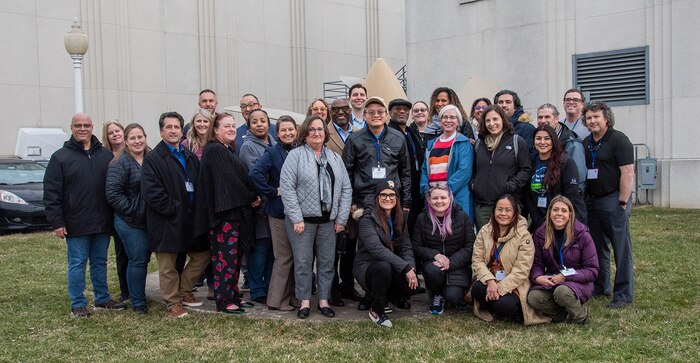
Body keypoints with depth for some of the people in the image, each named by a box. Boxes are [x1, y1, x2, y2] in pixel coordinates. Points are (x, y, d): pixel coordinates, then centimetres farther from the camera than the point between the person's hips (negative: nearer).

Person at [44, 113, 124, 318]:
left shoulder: (105, 155, 8)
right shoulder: (60, 157, -2)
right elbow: (51, 193, -5)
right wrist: (56, 222, -10)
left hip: (102, 223, 4)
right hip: (76, 224, -3)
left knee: (100, 262, 14)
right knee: (77, 264, 4)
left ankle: (102, 299, 25)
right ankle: (77, 304, 13)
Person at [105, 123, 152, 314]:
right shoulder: (120, 163, -10)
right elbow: (113, 193, -15)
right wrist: (133, 210, -17)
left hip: (149, 220, 6)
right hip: (130, 222, -6)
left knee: (144, 259, 13)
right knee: (138, 260, -2)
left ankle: (136, 295, 29)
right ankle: (138, 303, 9)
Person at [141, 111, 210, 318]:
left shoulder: (191, 158, 15)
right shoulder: (153, 159, -7)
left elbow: (199, 186, 16)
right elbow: (150, 192, -16)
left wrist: (198, 208, 0)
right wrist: (173, 208, -17)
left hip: (190, 219, 6)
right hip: (167, 221, -6)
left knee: (202, 255, 12)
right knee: (167, 265, 3)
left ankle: (184, 291, 29)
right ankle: (173, 302, 18)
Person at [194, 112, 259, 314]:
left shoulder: (229, 151, 20)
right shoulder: (214, 151, -10)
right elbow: (228, 181, -16)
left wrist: (251, 199, 5)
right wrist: (251, 198, -7)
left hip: (237, 211, 9)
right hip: (224, 212, -9)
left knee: (235, 256, 12)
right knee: (226, 257, -6)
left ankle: (233, 296, 20)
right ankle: (223, 301, 1)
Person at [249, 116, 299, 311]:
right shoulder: (273, 153, -7)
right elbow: (254, 174, -20)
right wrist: (273, 192, -15)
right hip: (280, 212, -5)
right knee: (284, 257, -1)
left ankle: (293, 296, 22)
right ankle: (277, 300, 9)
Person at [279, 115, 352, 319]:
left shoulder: (335, 158, 12)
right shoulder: (296, 155, -3)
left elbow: (346, 189, 10)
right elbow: (287, 187, -10)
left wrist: (342, 218, 2)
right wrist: (297, 218, -14)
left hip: (328, 220, 4)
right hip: (303, 219, -4)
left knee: (327, 262, 7)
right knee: (303, 262, 2)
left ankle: (324, 301, 19)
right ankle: (304, 301, 14)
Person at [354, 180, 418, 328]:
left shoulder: (399, 219, 6)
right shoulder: (368, 218, -15)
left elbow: (406, 247, -1)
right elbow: (376, 248, -28)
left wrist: (411, 268, -22)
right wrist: (405, 267, -33)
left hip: (389, 268, 5)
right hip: (366, 267, -5)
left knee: (412, 282, -24)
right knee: (384, 267, -38)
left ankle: (393, 297, 13)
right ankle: (376, 310, -13)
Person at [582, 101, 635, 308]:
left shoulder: (618, 139, -9)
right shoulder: (586, 143, 13)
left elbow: (627, 172, -14)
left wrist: (622, 203, -17)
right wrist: (584, 198, 11)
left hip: (613, 200, -7)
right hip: (592, 201, 7)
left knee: (621, 248, -3)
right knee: (597, 246, 14)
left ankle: (624, 294, 3)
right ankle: (600, 286, 27)